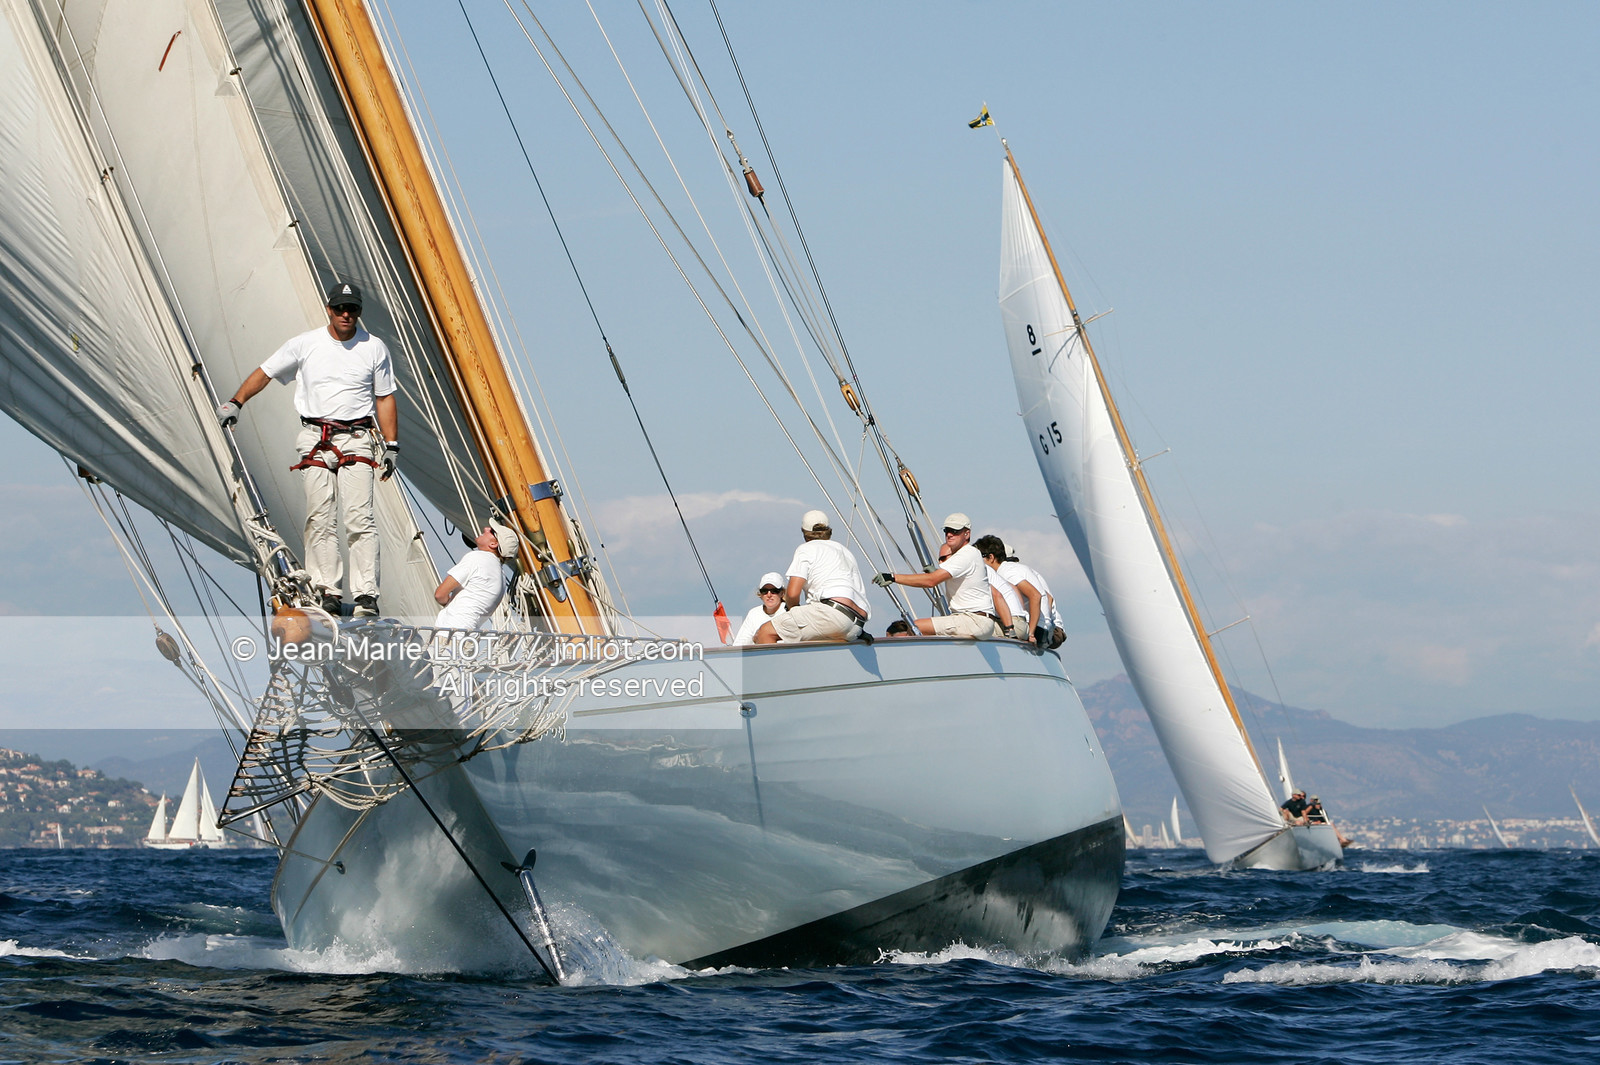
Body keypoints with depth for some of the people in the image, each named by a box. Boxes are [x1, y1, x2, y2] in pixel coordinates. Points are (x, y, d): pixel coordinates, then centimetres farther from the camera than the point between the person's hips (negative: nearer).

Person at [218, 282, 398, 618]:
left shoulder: (375, 348, 7)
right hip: (315, 439, 1)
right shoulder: (305, 345, 6)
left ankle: (366, 596, -12)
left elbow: (385, 398, 10)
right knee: (320, 517, -4)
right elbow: (264, 373, 14)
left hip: (356, 438, -1)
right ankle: (327, 590, -2)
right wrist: (235, 403, 5)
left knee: (360, 517, -11)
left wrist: (391, 445, 5)